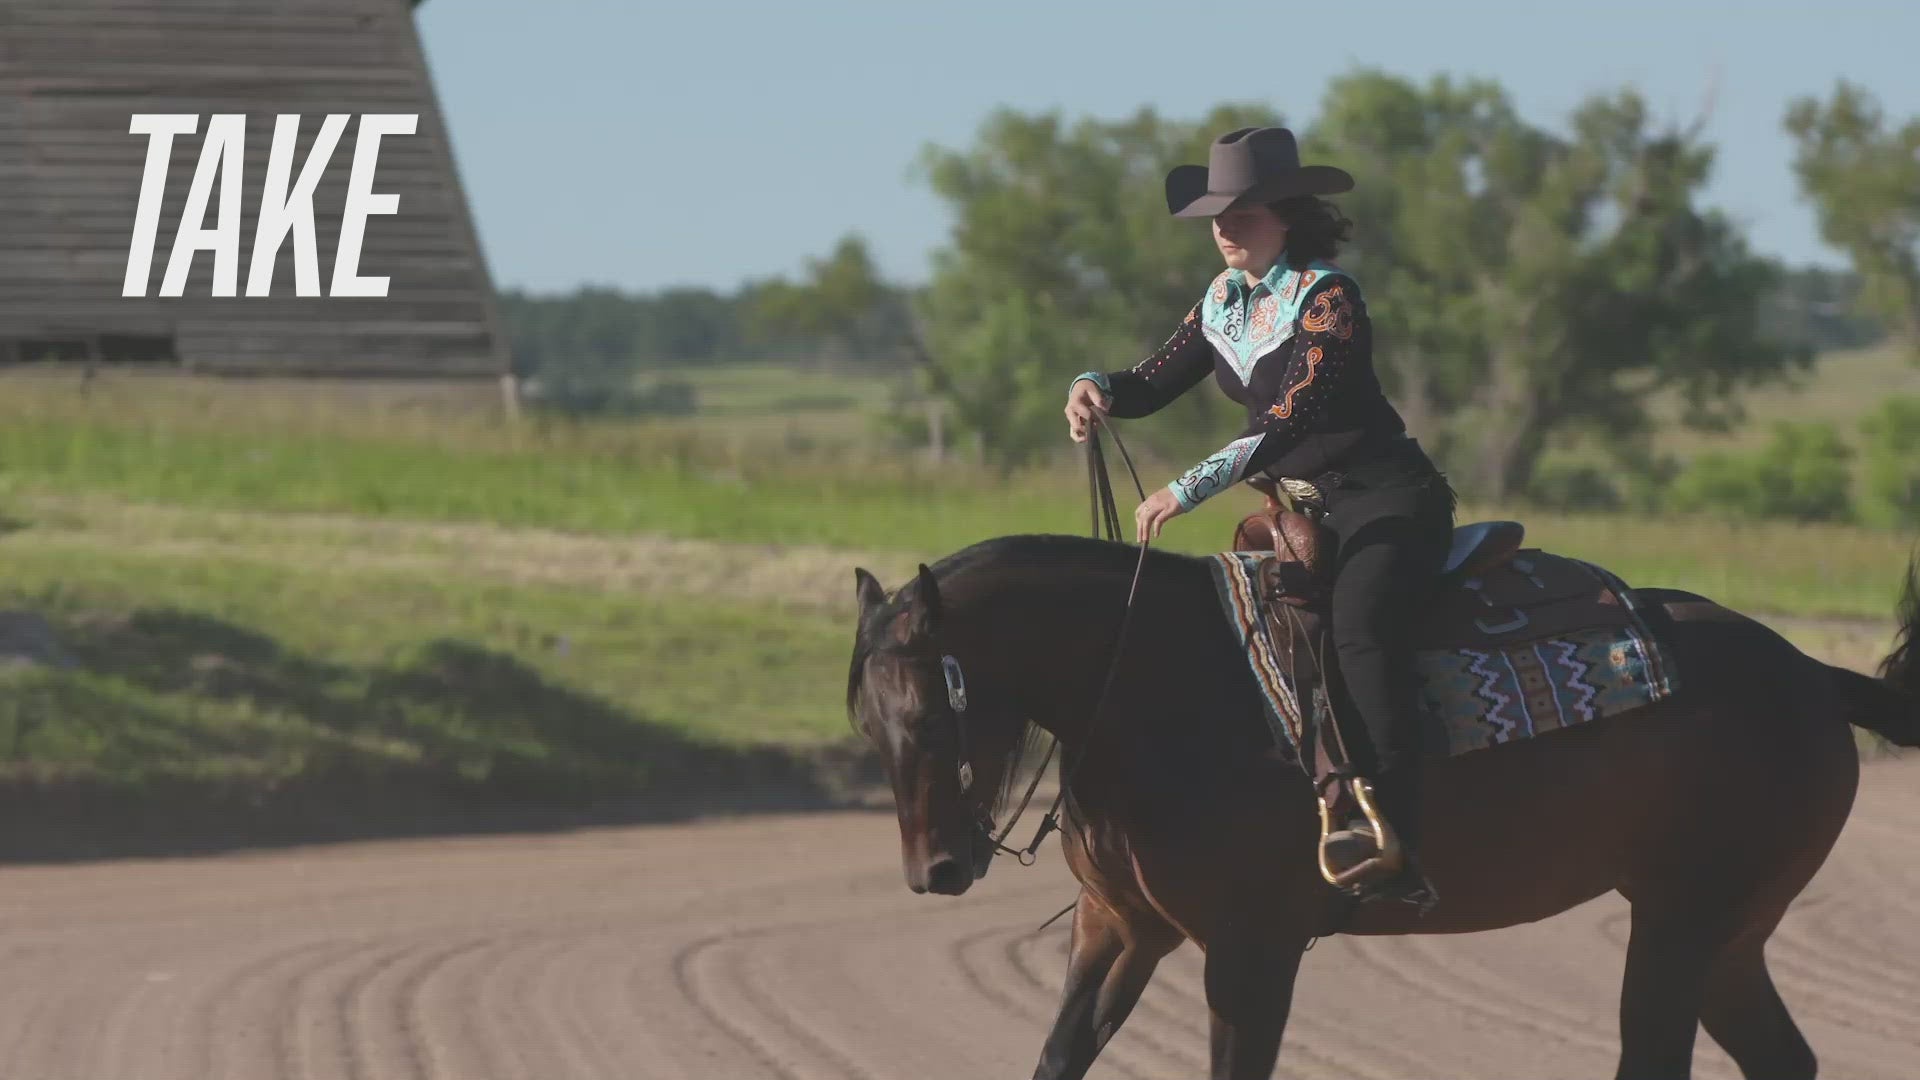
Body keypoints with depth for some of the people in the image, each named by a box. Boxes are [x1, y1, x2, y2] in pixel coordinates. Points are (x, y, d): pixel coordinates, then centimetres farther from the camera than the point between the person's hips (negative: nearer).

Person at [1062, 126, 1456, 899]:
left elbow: (1292, 420, -26)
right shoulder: (1225, 302, 9)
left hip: (1390, 501, -10)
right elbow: (1154, 383, 11)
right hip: (1302, 508, 10)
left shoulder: (1326, 298, -16)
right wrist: (1095, 388, -13)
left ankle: (1393, 829, -44)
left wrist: (1191, 488, -33)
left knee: (1358, 619, -34)